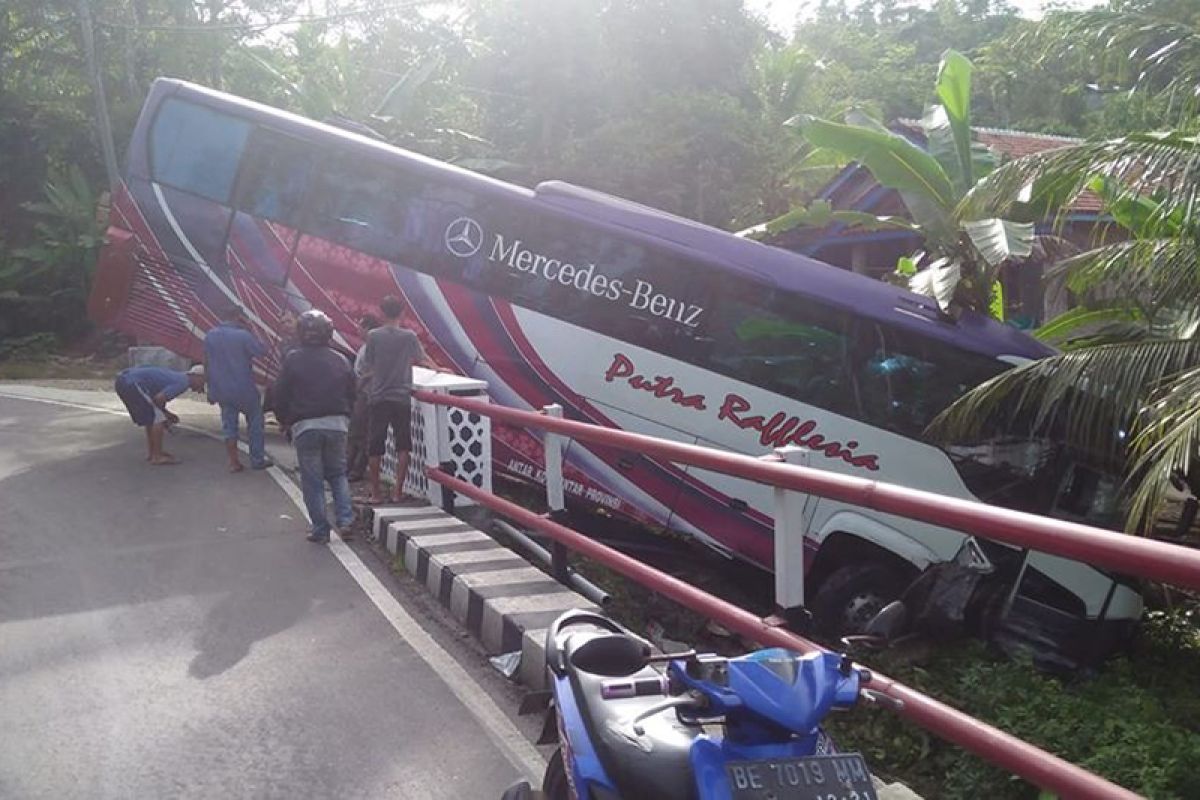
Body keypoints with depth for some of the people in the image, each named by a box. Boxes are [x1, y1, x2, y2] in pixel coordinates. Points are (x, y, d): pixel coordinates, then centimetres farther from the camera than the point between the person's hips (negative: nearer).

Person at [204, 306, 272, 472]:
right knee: (255, 423, 11)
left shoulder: (210, 336, 3)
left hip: (221, 390, 5)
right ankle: (257, 459, 14)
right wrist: (250, 334, -5)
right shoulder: (243, 335, -16)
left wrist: (212, 389, 17)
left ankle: (234, 462, 10)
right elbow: (262, 352, -10)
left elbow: (207, 364, 9)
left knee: (229, 426, 11)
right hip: (244, 389, -5)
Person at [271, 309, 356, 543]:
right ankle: (345, 520, 4)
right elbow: (352, 395, 10)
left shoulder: (293, 359, -5)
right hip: (337, 424, 3)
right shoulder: (340, 360, 4)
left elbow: (280, 395, -1)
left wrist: (286, 422, 13)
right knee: (338, 474, 16)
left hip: (305, 426, -3)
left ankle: (320, 530, 7)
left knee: (312, 480, 5)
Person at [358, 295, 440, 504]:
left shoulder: (373, 336, -5)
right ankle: (398, 491, 6)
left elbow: (365, 368, 0)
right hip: (401, 398, 0)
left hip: (377, 398, 0)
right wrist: (438, 369, 28)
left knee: (375, 447, 8)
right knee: (403, 446, 8)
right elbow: (423, 359, 11)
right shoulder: (409, 336, -3)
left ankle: (376, 493, 12)